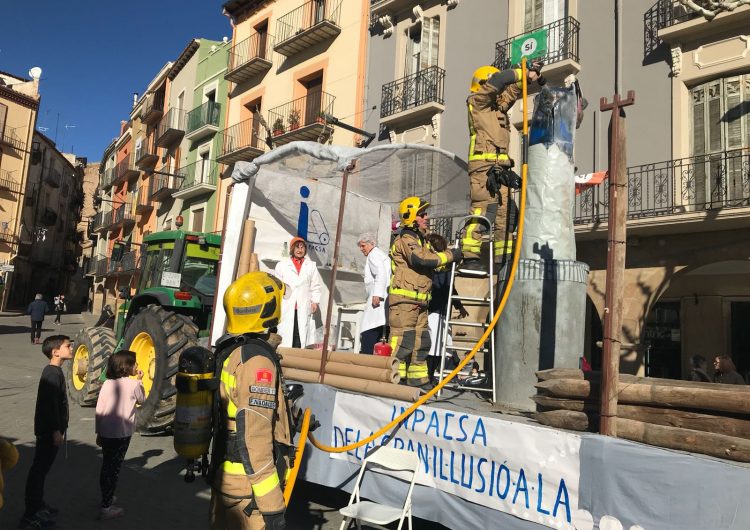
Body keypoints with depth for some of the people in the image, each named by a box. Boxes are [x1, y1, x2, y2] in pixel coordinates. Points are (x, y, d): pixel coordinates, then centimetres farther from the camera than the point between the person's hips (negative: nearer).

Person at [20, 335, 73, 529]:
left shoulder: (54, 371, 11)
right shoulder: (53, 373, -21)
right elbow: (50, 404, -24)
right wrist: (56, 431, -22)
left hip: (50, 429, 10)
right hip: (49, 431, -10)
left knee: (42, 468, 19)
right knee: (39, 470, -3)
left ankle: (37, 505, 32)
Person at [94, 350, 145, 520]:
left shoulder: (107, 384, 3)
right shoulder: (133, 384, -10)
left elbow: (99, 410, 3)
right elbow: (142, 399, 9)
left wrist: (98, 432, 12)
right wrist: (139, 380, 14)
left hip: (105, 432, 5)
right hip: (122, 433, -5)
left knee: (106, 466, 20)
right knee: (114, 468, 1)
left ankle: (106, 497, 37)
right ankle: (106, 507, 4)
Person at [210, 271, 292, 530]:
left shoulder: (230, 351, 8)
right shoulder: (258, 360, -21)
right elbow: (254, 437, -25)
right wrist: (271, 507, -22)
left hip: (224, 476, 9)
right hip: (249, 483, -9)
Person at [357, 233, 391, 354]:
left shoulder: (373, 254, 1)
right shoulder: (381, 254, 29)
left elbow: (381, 273, -16)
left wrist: (377, 294, -22)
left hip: (379, 299, -10)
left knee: (368, 334, -14)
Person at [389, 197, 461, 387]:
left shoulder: (421, 240, 23)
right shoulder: (405, 239, -9)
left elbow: (432, 264, 25)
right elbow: (423, 259, -23)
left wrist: (451, 260, 8)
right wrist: (450, 255, -14)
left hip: (419, 300, 10)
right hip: (404, 299, -10)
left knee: (420, 342, 12)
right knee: (402, 340, -10)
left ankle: (419, 379, 19)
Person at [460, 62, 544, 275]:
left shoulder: (499, 106, 27)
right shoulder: (476, 101, 5)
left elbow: (512, 89, 32)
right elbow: (497, 81, -6)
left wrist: (531, 75, 16)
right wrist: (523, 74, 2)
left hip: (499, 168, 9)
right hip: (483, 164, -9)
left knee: (506, 212, 6)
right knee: (484, 209, -18)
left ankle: (502, 259, 10)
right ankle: (469, 258, -20)